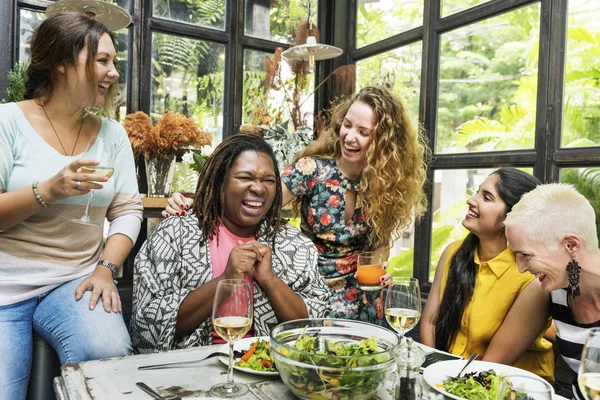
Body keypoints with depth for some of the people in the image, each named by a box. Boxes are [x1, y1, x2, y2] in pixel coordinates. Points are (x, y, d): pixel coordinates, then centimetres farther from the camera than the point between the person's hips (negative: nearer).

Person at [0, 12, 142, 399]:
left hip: (76, 279, 3)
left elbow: (128, 209, 3)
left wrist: (105, 269, -11)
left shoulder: (112, 133, 5)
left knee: (110, 353, -23)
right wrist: (47, 191, -25)